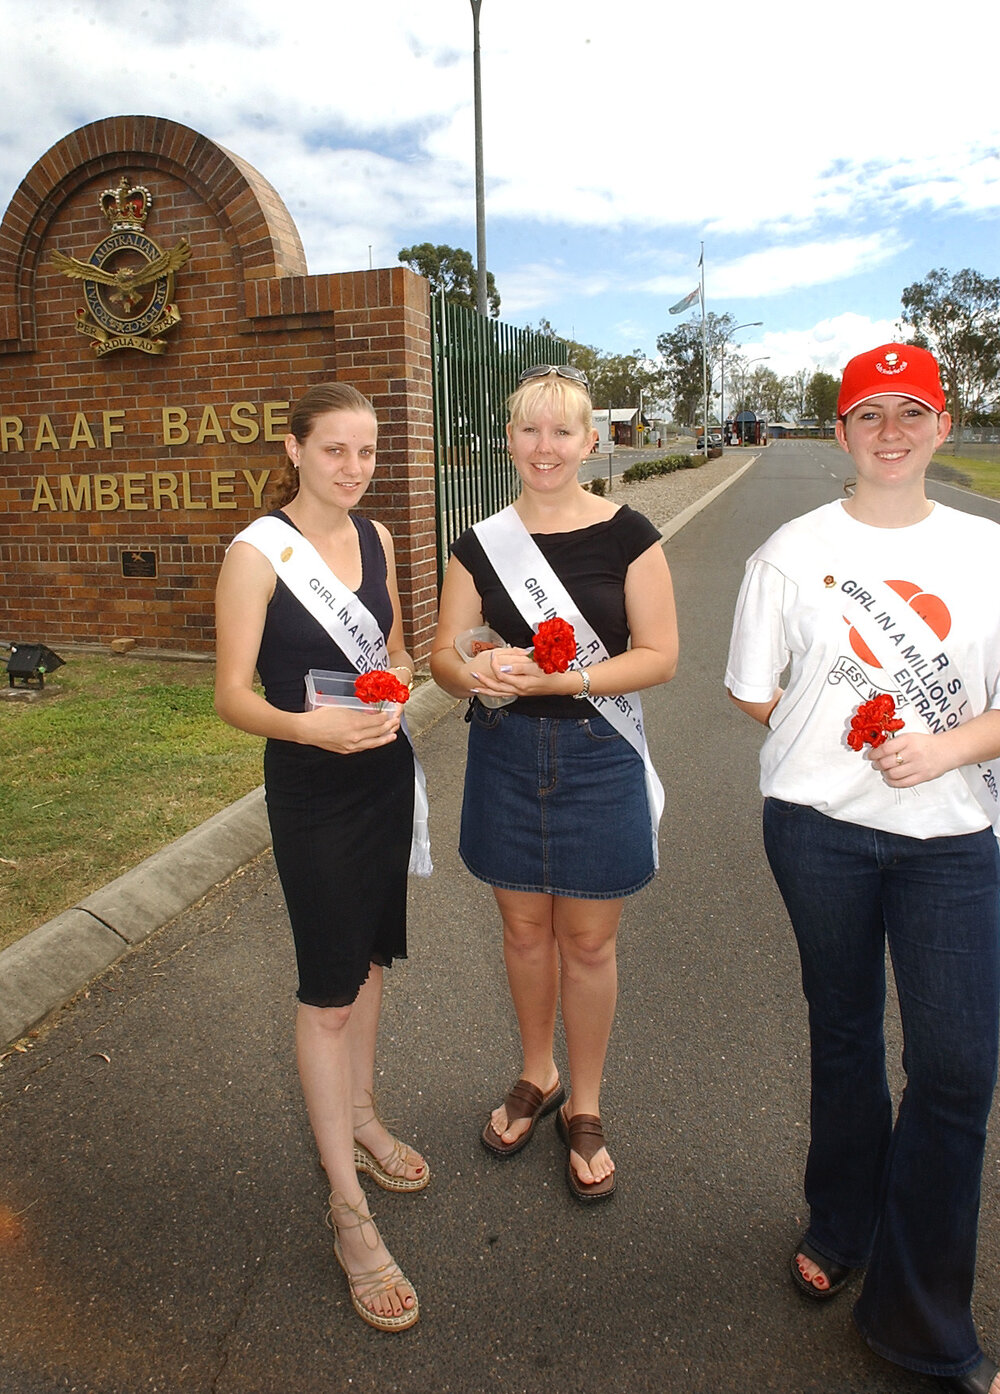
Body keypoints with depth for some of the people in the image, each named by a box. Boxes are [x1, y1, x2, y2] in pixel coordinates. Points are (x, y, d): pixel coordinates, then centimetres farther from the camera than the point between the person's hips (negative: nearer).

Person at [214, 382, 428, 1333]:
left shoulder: (375, 537, 5)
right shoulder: (257, 552, -14)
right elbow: (232, 695, -15)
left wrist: (397, 675, -6)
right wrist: (308, 725, -33)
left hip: (384, 772, 6)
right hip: (309, 790, -6)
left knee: (368, 957, 19)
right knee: (329, 992, 0)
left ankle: (358, 1119, 41)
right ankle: (347, 1210, 14)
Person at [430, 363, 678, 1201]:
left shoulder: (627, 535, -6)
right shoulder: (481, 544, 1)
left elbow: (660, 654, -9)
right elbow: (444, 653, 1)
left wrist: (560, 679, -22)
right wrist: (474, 673, -23)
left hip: (598, 757, -2)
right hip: (506, 755, 3)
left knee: (588, 942, 10)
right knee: (525, 928, 17)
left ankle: (584, 1108, 32)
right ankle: (537, 1077, 41)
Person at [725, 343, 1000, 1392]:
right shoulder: (793, 551, -1)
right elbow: (754, 695, 4)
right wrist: (843, 744, -2)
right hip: (820, 829, -1)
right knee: (843, 1035, 15)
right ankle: (843, 1229, 42)